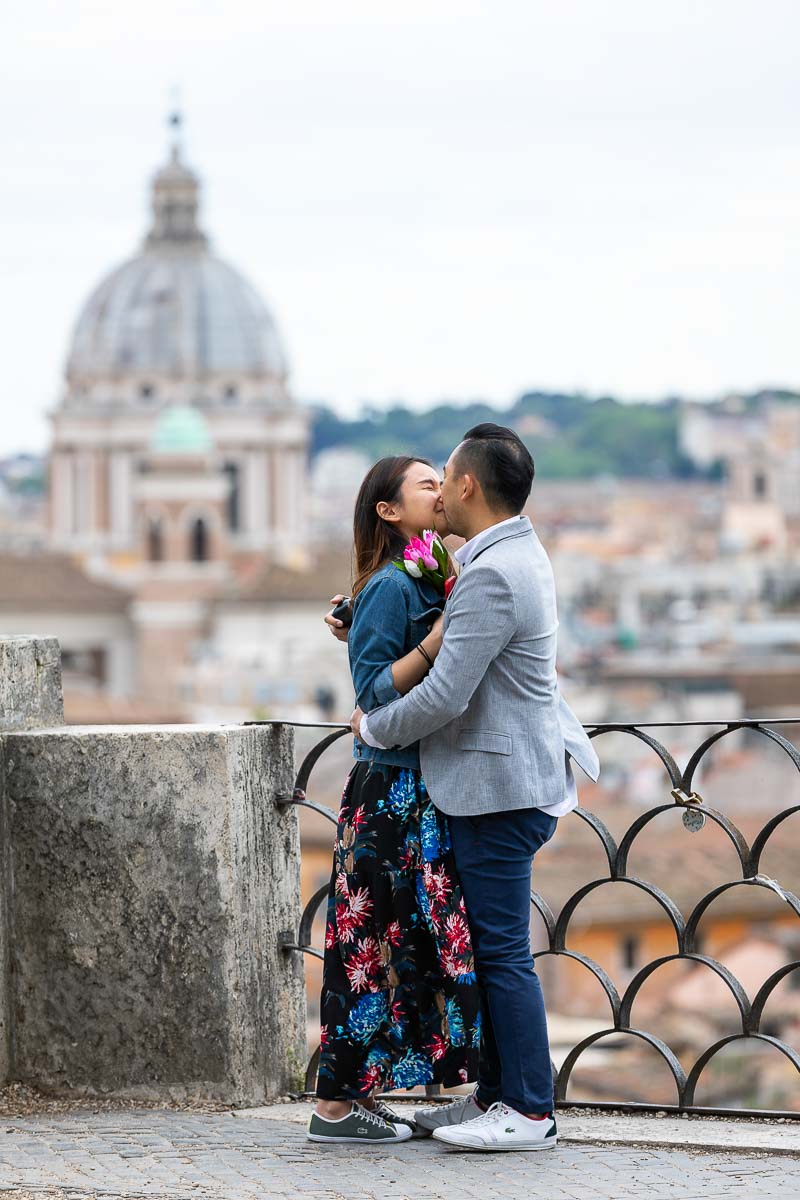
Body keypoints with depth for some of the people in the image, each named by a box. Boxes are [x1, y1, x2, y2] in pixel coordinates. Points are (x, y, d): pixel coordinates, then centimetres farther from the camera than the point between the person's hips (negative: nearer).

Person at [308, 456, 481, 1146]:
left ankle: (357, 1096, 13)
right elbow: (373, 691, -16)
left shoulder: (426, 582, 15)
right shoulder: (390, 585, -12)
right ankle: (338, 1104, -1)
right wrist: (436, 642, -24)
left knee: (401, 944, 9)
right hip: (391, 787, -9)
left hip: (423, 790, 9)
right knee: (377, 941, -6)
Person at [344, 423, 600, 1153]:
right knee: (491, 945, 15)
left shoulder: (493, 577, -21)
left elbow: (445, 695, -23)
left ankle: (530, 1112, -2)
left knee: (502, 949, -6)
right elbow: (450, 644, 29)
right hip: (511, 777, 10)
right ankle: (497, 1095, 21)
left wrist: (374, 728, -7)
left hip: (499, 787, -10)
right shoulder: (517, 557, 13)